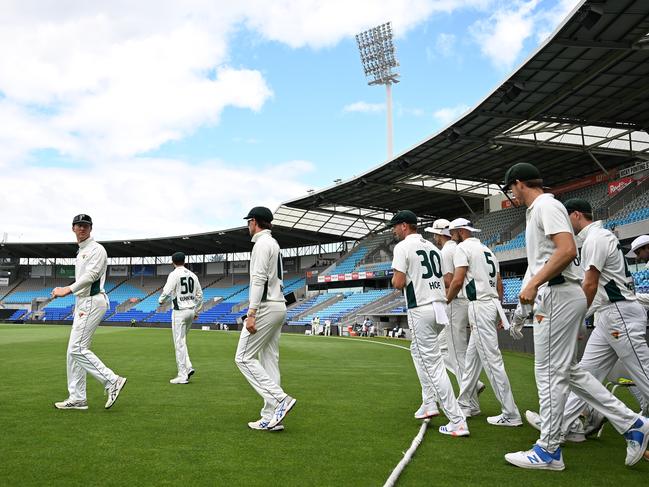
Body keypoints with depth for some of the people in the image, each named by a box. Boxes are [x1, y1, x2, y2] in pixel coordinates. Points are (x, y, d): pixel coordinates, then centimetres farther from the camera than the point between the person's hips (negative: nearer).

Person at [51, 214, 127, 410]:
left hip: (92, 302, -10)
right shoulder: (81, 252, 23)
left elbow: (91, 275, -20)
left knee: (77, 349, -15)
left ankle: (112, 381, -11)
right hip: (82, 303, 10)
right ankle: (77, 398, 14)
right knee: (74, 350, 9)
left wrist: (68, 290, -25)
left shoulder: (96, 249, -7)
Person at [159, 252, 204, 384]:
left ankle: (183, 376, -1)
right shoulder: (192, 275, 11)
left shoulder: (174, 274, -8)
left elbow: (167, 292, -16)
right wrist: (196, 312, 21)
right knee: (181, 341, 20)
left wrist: (161, 300, 5)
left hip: (179, 311, -7)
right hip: (191, 311, 7)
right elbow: (199, 295, 13)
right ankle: (188, 367, 10)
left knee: (179, 343, -3)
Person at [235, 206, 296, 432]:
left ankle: (280, 399, -12)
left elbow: (259, 280, -19)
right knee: (269, 361, 9)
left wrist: (251, 314, -23)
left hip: (266, 307, -10)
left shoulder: (262, 243, -9)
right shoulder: (274, 244, 22)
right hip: (279, 306, 10)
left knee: (244, 358, -5)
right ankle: (272, 417, 9)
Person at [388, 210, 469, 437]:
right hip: (440, 307, 8)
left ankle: (457, 422, -4)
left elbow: (398, 283, -15)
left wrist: (394, 277, 6)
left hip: (421, 311, -8)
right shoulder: (432, 247, 16)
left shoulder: (403, 247, -7)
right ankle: (428, 404, 24)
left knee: (433, 365, -5)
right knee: (417, 350, 26)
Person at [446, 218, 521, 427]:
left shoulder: (463, 248, -5)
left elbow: (457, 281, -16)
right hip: (493, 304, 10)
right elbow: (499, 284, 20)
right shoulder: (487, 250, 21)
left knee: (492, 360, -7)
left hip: (480, 306, -10)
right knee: (472, 356, 16)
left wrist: (446, 301, -1)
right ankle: (465, 404, 24)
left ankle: (510, 414, -4)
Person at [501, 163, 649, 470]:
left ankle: (548, 451, 6)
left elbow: (568, 250, -23)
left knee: (550, 373, -4)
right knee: (567, 371, 14)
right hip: (553, 297, 11)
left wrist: (533, 285, -24)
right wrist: (522, 306, 24)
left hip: (559, 296, -11)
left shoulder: (545, 205, -8)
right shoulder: (536, 211, 22)